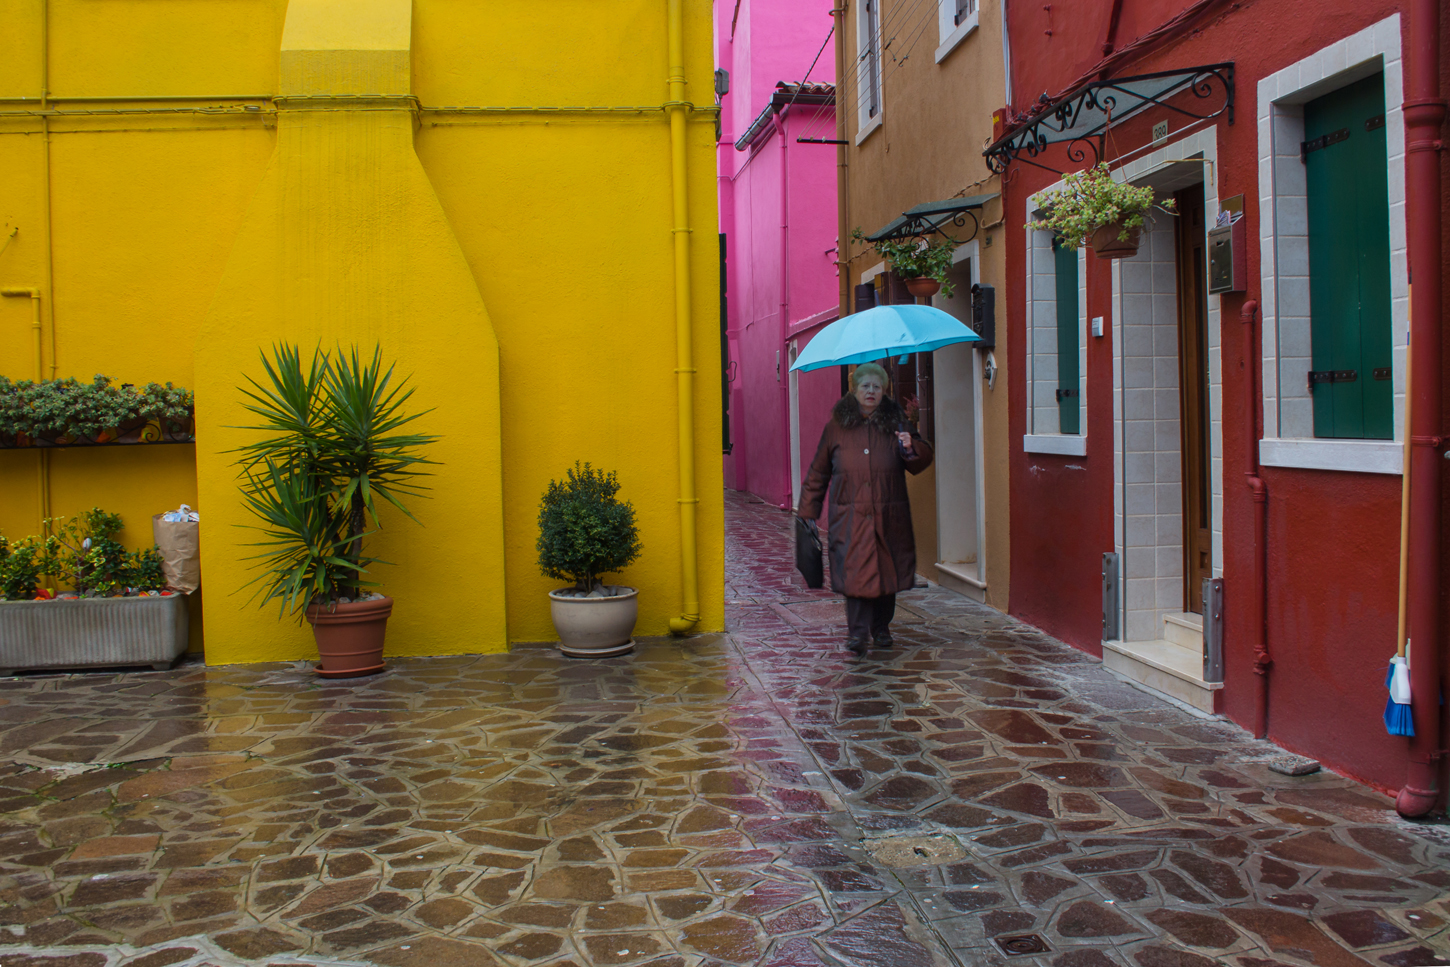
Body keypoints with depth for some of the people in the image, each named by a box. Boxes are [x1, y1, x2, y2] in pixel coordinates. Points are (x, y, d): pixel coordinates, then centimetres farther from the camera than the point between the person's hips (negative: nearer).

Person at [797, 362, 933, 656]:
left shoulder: (895, 422, 7)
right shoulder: (837, 427, 5)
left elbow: (923, 461, 8)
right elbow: (818, 472, 11)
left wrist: (911, 449, -15)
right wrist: (808, 511, 10)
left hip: (889, 518, 2)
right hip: (850, 517, -1)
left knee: (887, 570, 8)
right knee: (855, 571, -11)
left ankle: (881, 629, 24)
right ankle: (857, 633, -7)